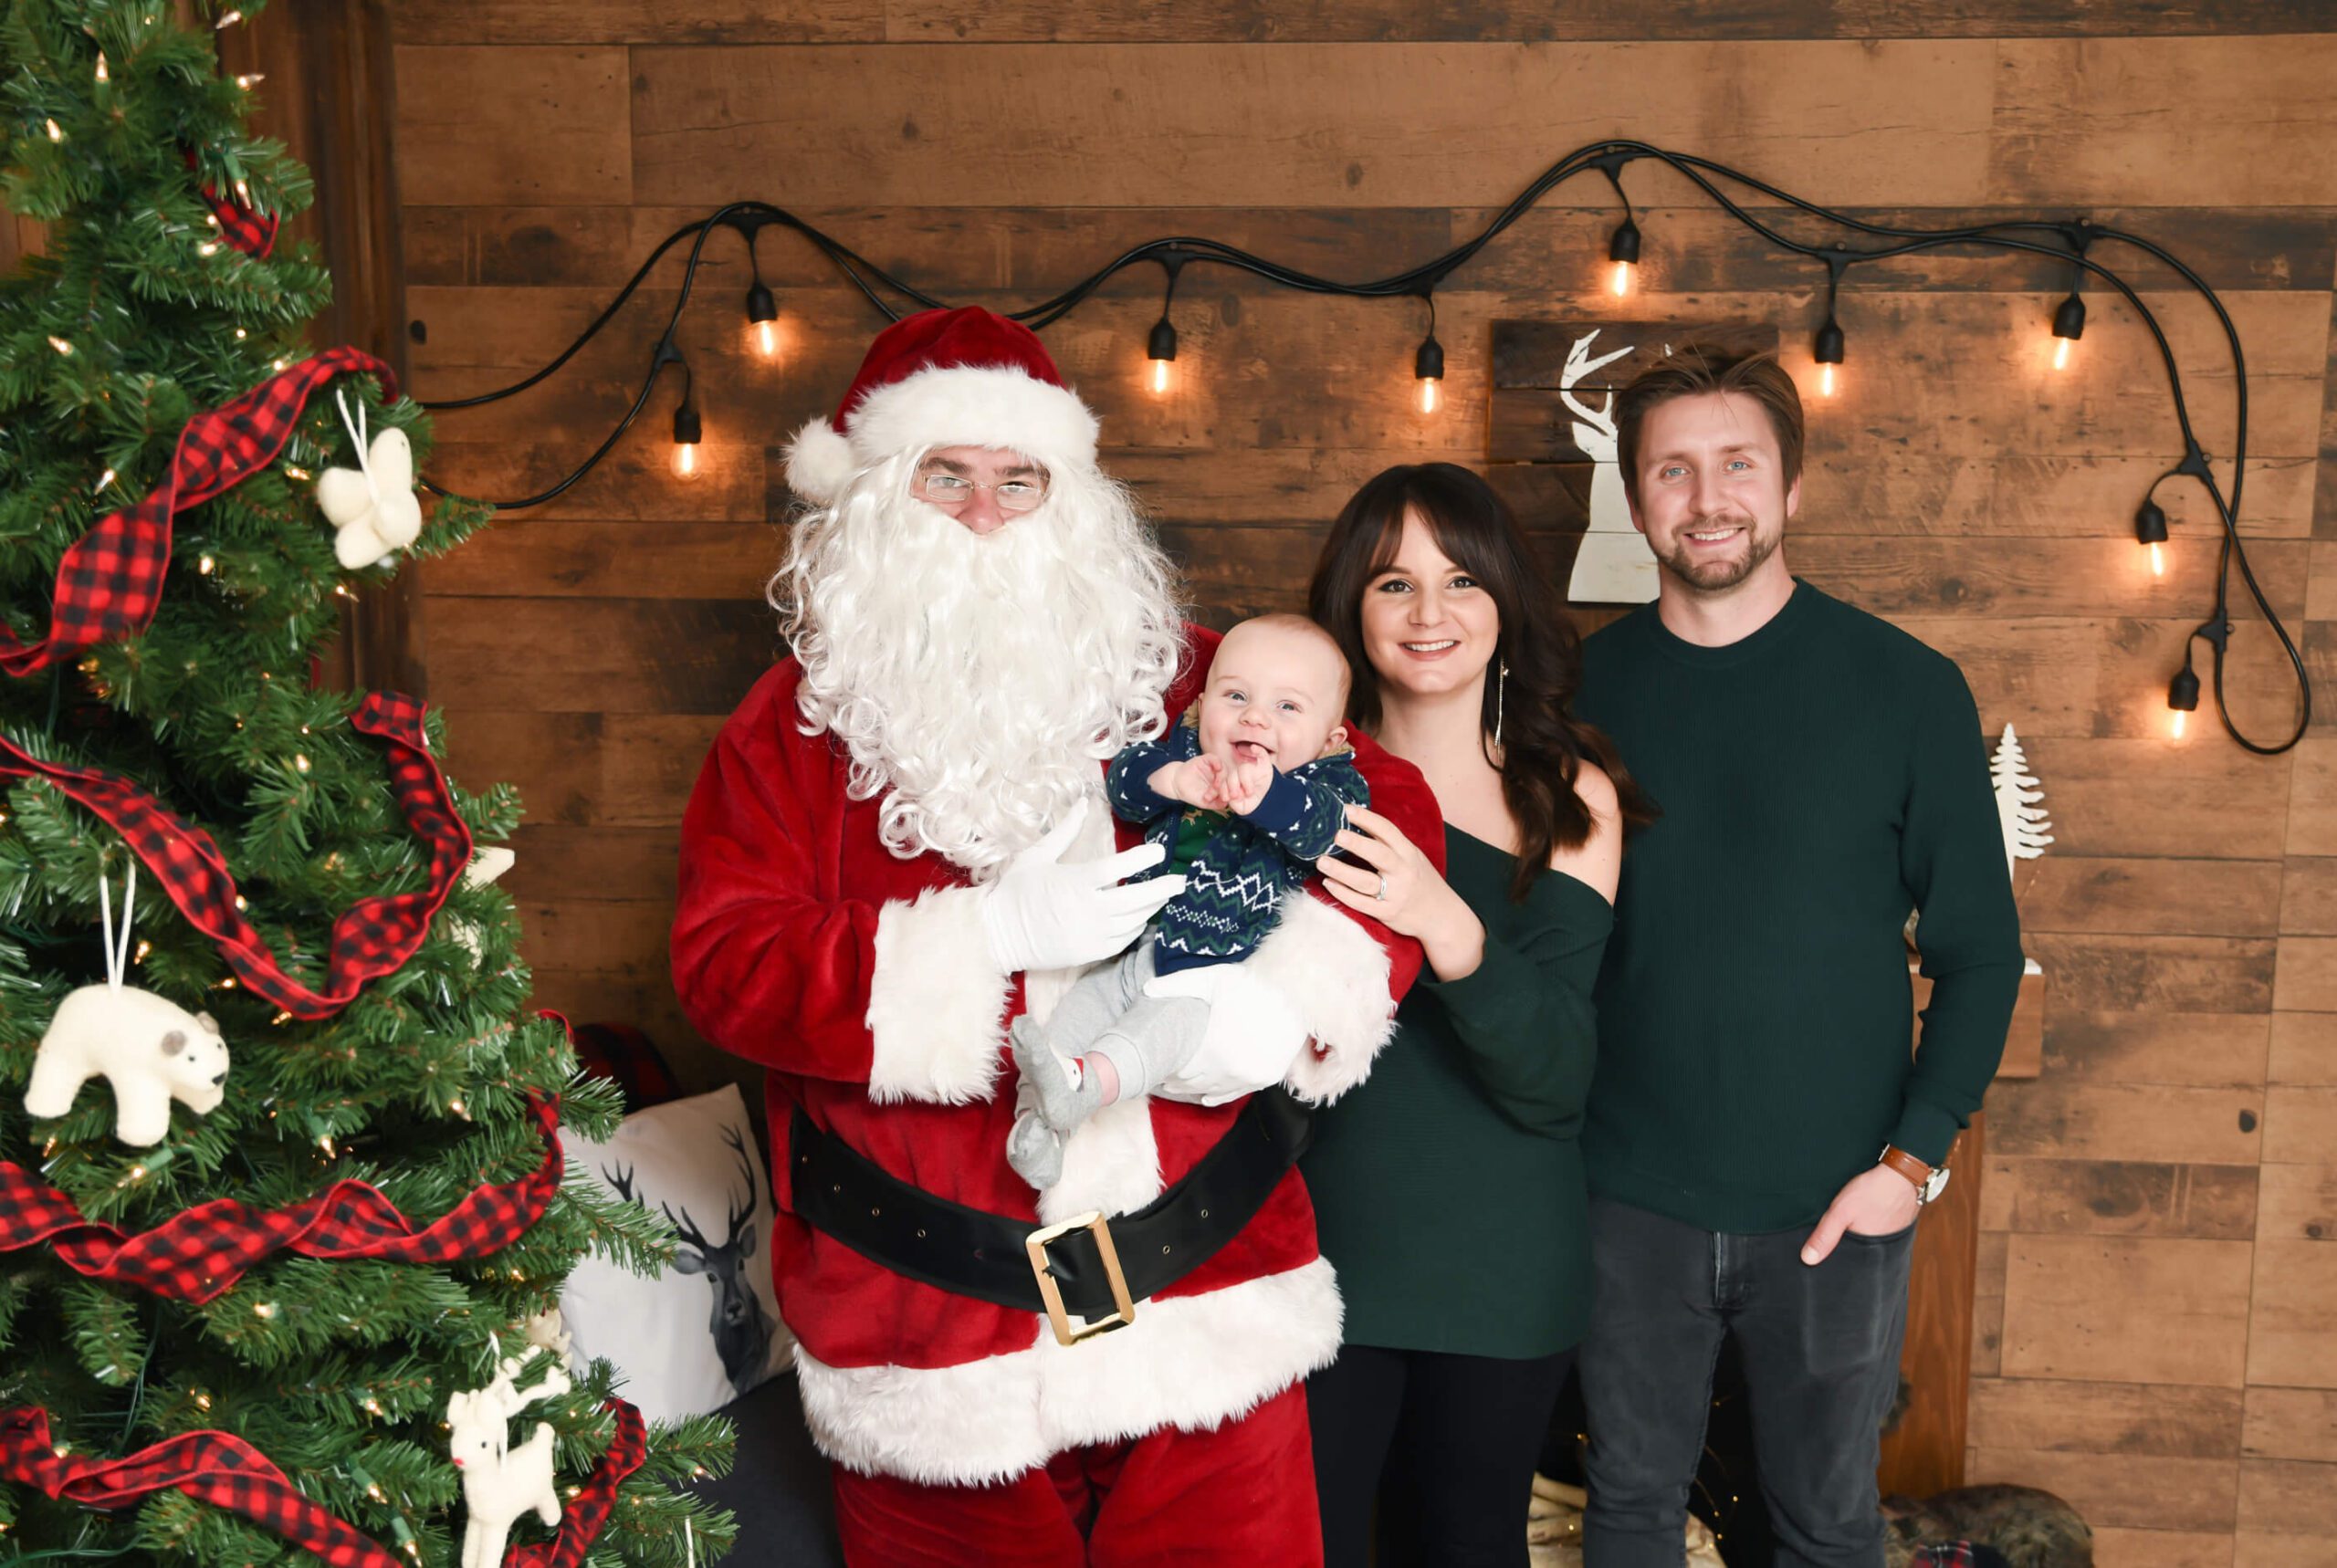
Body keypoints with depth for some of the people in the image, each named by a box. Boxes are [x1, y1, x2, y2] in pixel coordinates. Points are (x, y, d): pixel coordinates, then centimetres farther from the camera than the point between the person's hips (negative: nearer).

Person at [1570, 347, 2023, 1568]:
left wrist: (1915, 1156, -10)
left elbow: (1979, 951, -2)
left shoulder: (1905, 687, -6)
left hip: (1835, 1205, -1)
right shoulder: (1584, 687, -1)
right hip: (1631, 1196, 1)